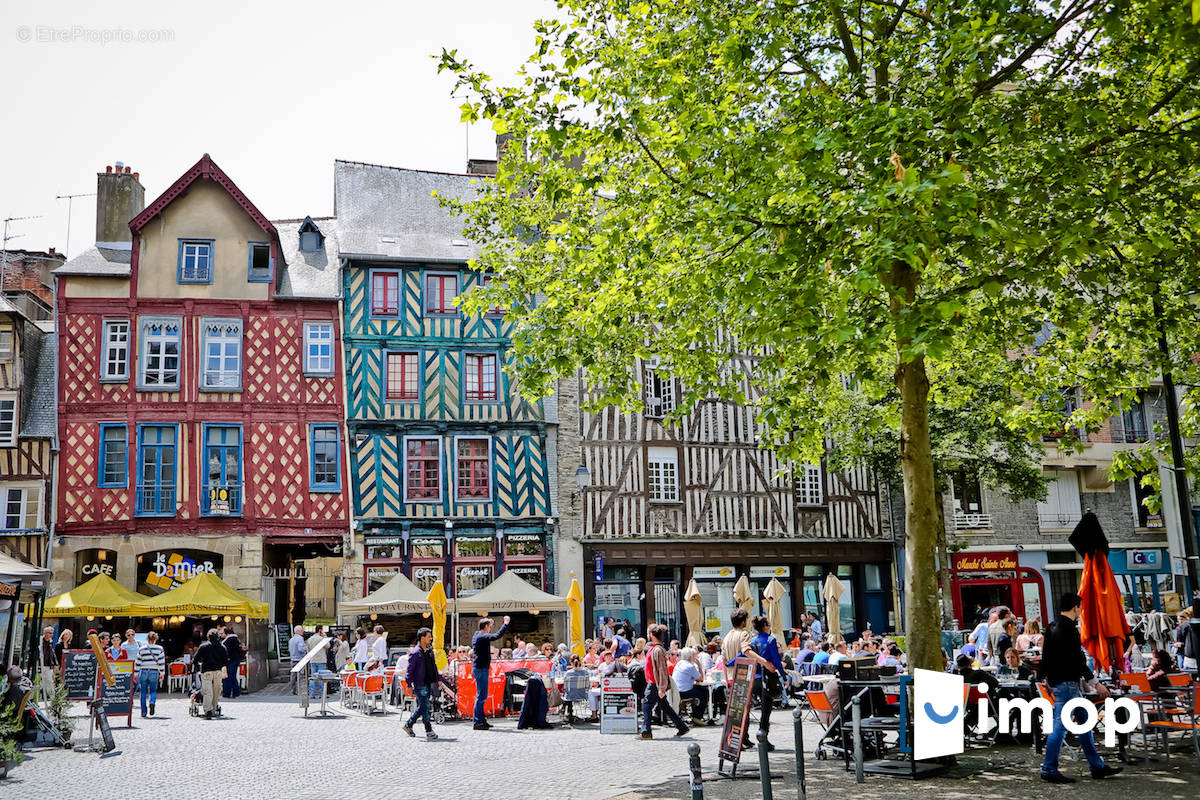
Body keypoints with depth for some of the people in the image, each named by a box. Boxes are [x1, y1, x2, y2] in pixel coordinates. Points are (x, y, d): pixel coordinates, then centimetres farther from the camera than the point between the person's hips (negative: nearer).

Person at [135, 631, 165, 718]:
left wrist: (136, 674, 13)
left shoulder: (141, 649, 3)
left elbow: (138, 663, 5)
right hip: (154, 672, 0)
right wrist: (162, 674, 7)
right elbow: (162, 662, 0)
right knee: (153, 690, 12)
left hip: (143, 672, 0)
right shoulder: (159, 648, 0)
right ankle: (152, 702, -19)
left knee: (143, 692, 9)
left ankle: (143, 713, 8)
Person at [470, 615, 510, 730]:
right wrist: (505, 623, -19)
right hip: (481, 669, -10)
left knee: (481, 696, 15)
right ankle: (478, 723, -6)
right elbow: (497, 635, -29)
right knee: (481, 696, -8)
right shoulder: (482, 637, -17)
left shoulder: (475, 637, 14)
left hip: (477, 668, 10)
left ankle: (482, 720, 20)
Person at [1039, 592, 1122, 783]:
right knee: (1060, 726, -6)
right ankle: (1049, 770, -3)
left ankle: (1097, 766, 22)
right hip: (1067, 683, -10)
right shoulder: (1070, 629, -17)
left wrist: (1046, 677, 32)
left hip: (1056, 680, 10)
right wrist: (1096, 683, -18)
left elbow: (1045, 655, 21)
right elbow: (1078, 660, -21)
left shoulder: (1052, 627, 12)